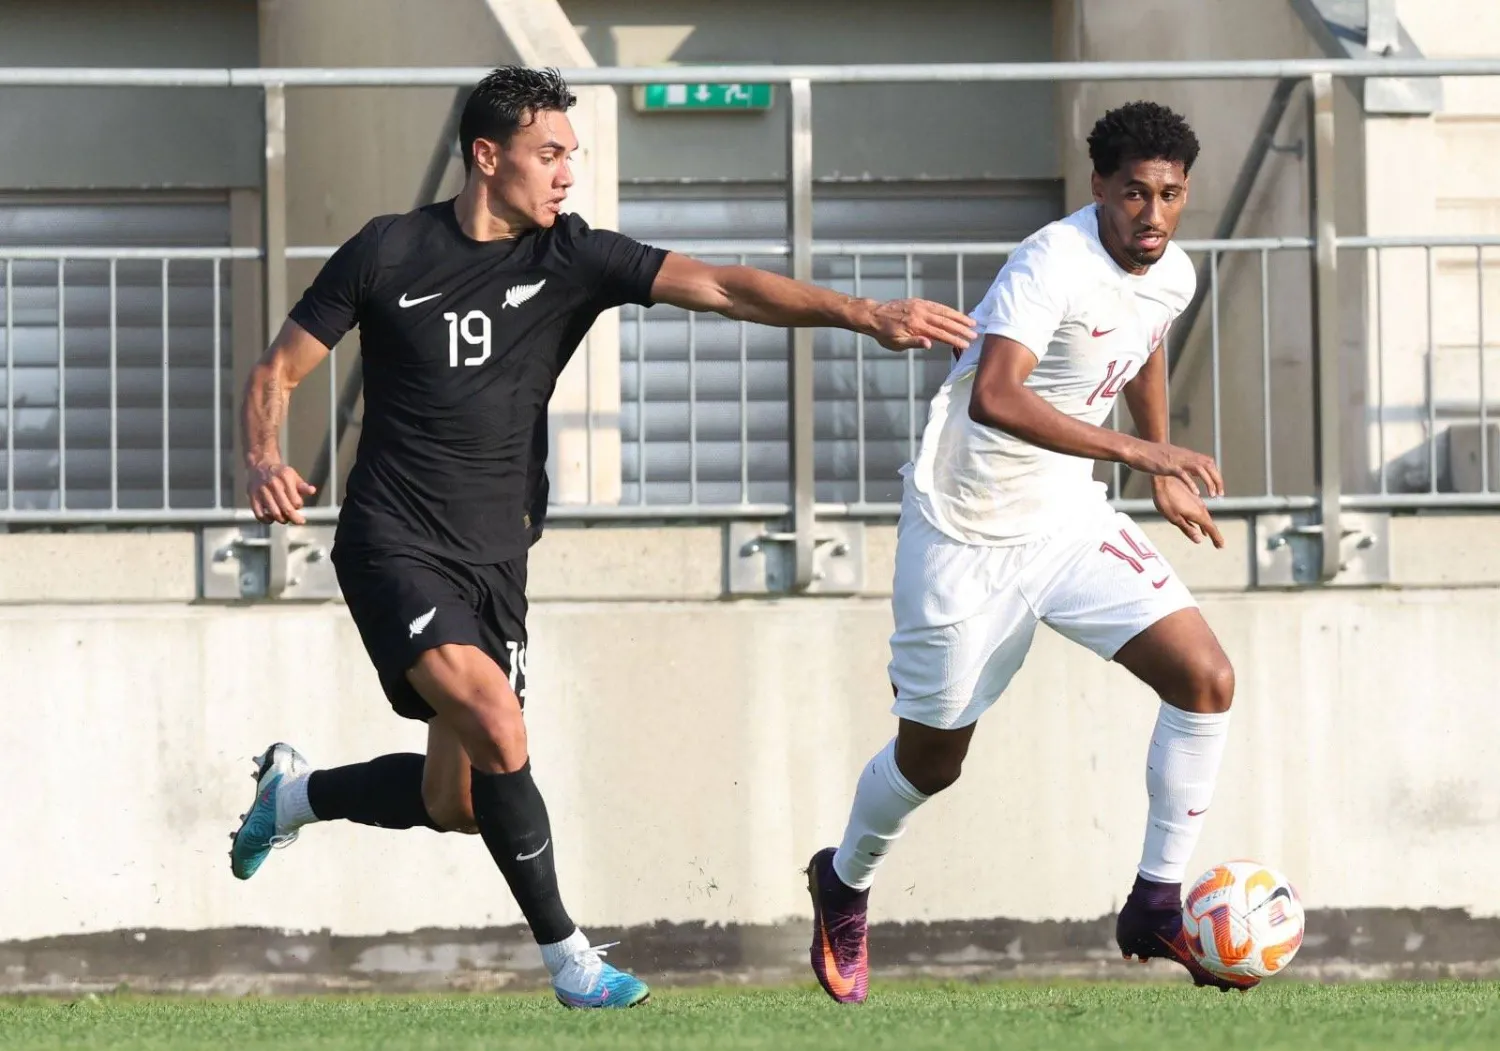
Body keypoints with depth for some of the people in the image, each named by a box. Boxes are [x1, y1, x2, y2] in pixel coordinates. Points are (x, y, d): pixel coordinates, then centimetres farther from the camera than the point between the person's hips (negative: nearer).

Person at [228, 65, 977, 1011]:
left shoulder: (572, 257, 1)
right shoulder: (389, 253, -5)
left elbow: (721, 288, -10)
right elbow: (280, 371, 2)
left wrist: (865, 315, -22)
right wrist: (265, 462, -19)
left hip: (495, 559, 5)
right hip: (394, 545, -5)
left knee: (456, 808, 6)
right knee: (499, 732, -24)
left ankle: (297, 792, 36)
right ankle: (569, 958, -10)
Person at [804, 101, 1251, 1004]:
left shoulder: (1173, 274, -2)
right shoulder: (1056, 263, -27)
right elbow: (995, 397, -41)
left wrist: (1165, 478, 27)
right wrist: (1140, 452, -42)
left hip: (1068, 518, 6)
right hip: (967, 532, -6)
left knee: (1206, 678, -11)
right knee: (933, 759, 8)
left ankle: (1158, 904, 0)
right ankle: (845, 885, 40)